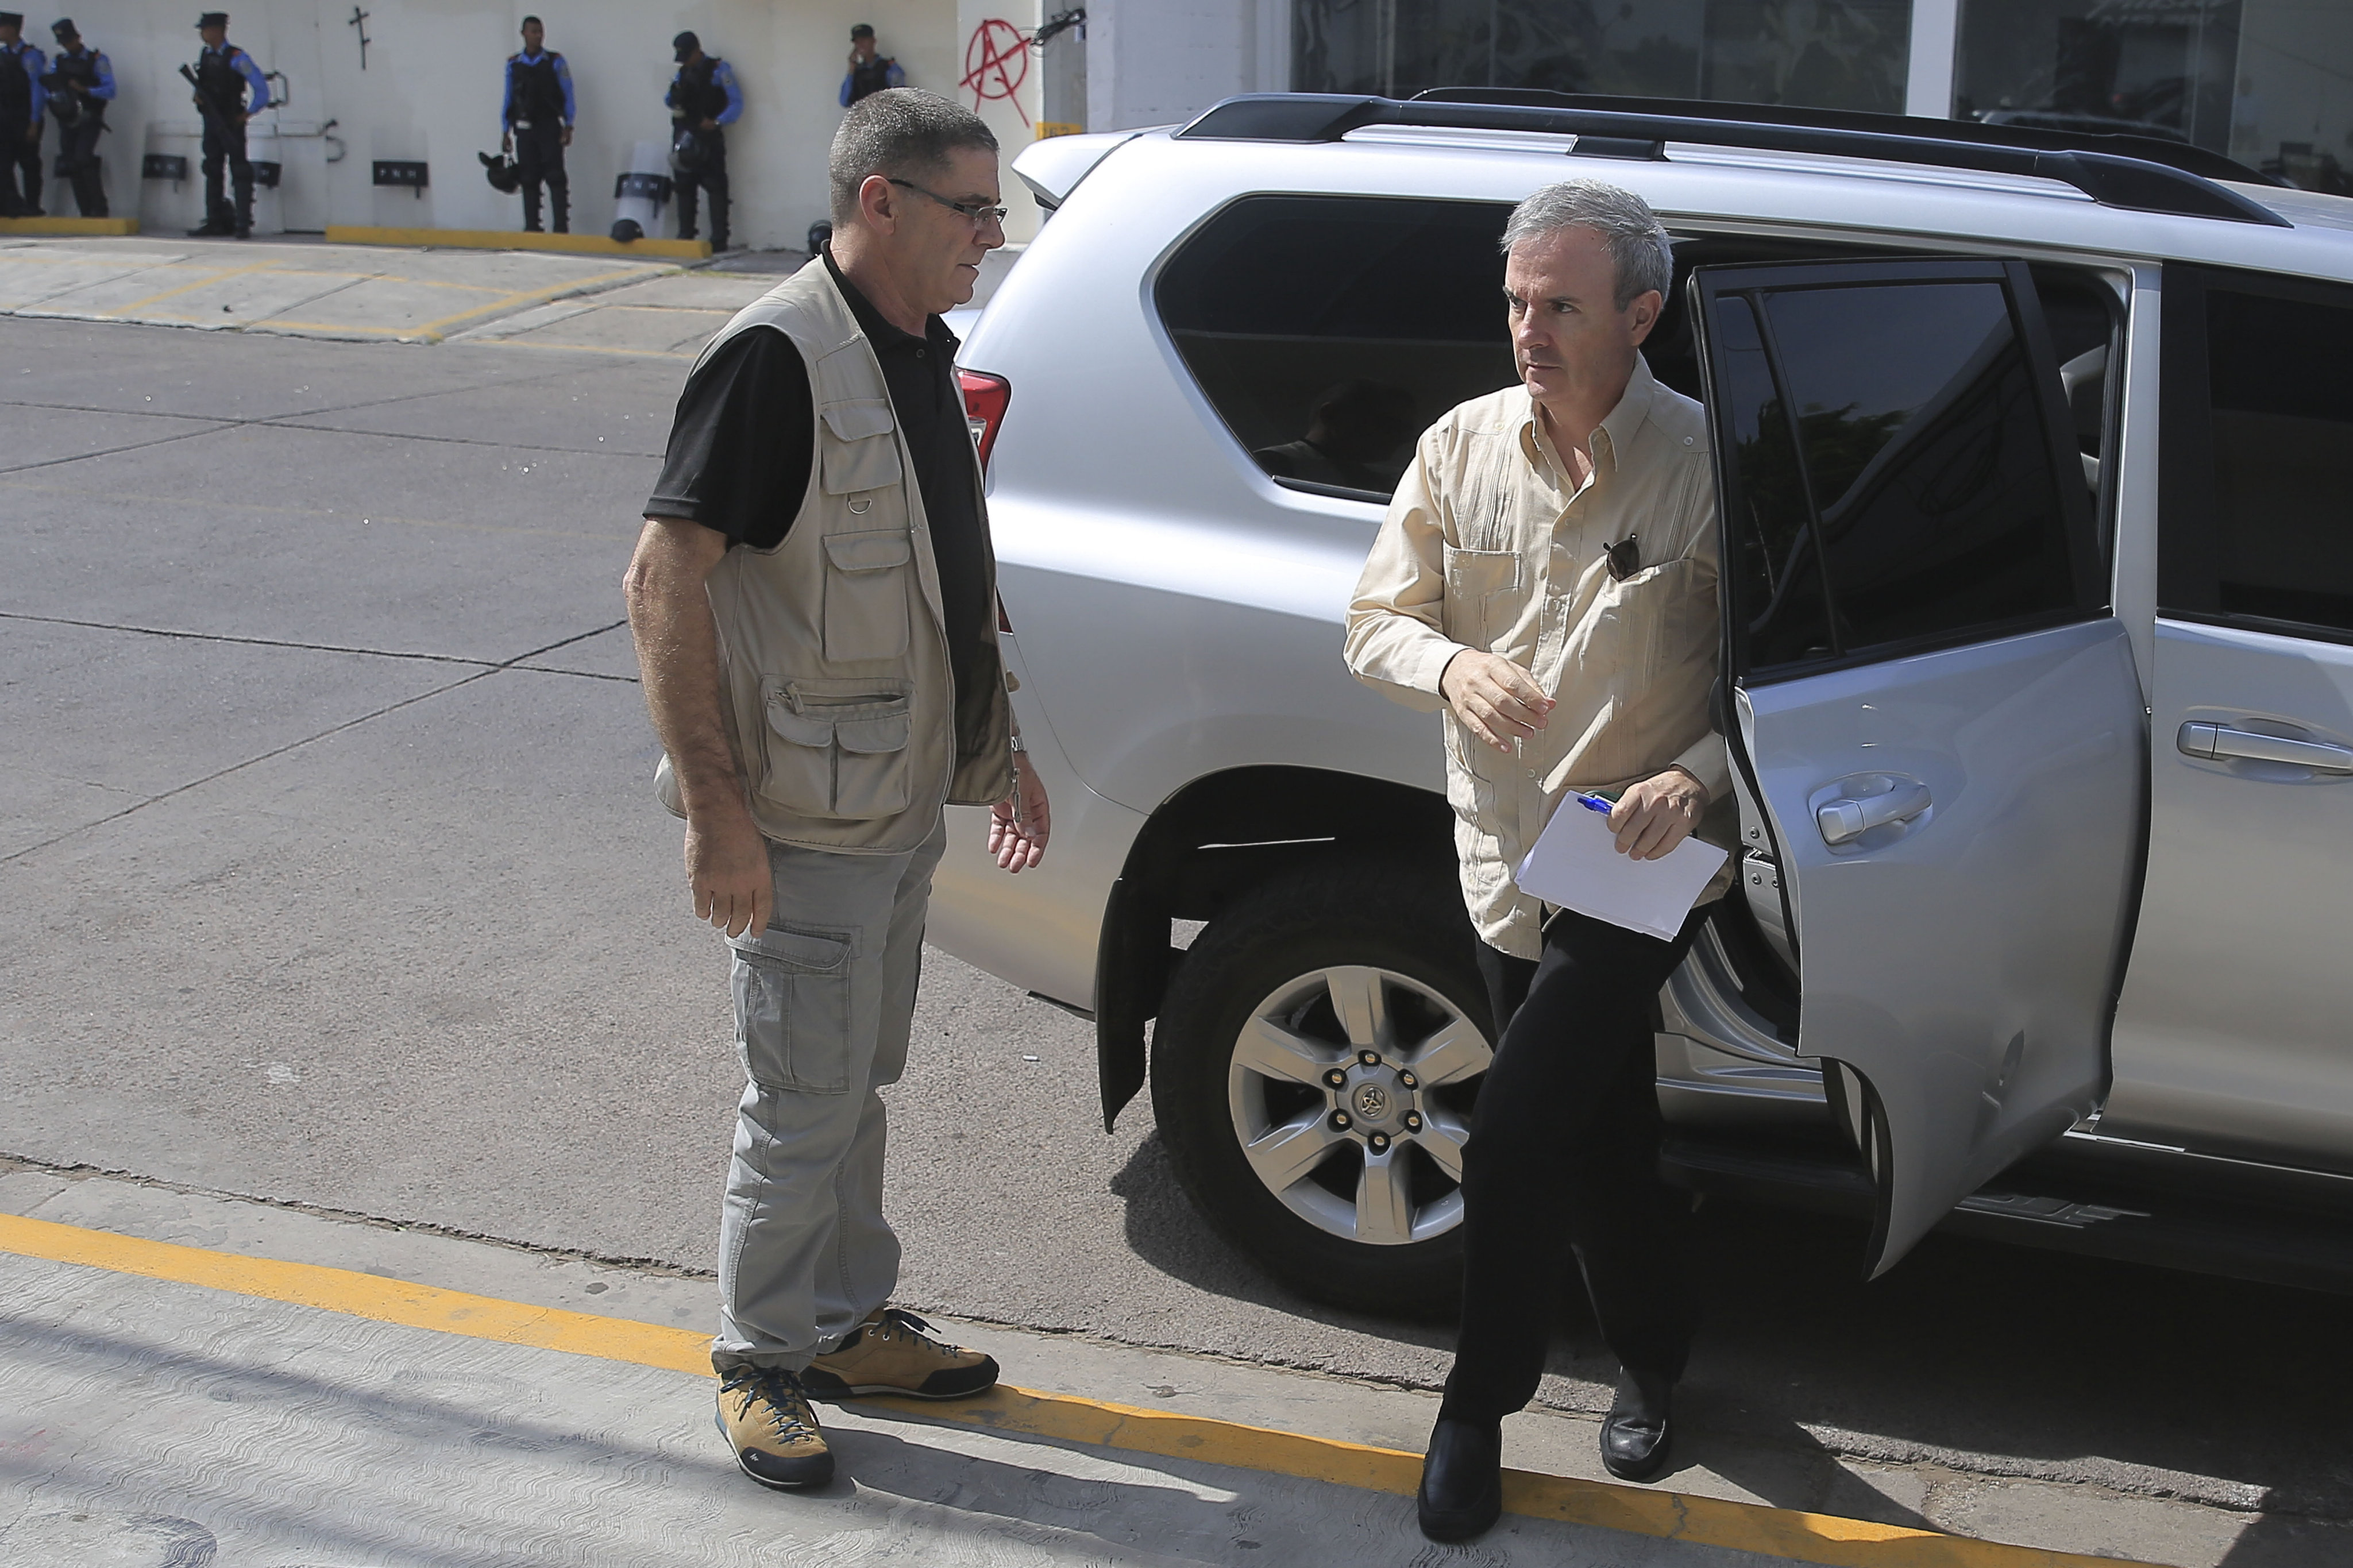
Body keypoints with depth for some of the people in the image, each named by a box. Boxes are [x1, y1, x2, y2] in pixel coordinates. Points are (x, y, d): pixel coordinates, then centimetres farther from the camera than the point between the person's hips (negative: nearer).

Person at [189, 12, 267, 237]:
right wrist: (198, 95, 2)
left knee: (239, 171, -5)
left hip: (231, 123, -7)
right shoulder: (203, 55, 10)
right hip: (211, 122, 7)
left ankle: (244, 224, -5)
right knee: (212, 170, 8)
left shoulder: (236, 58, -10)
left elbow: (262, 89, -11)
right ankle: (214, 221, 14)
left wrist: (248, 113, -10)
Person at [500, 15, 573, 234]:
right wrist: (505, 132, 9)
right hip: (524, 129, 3)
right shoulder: (513, 64, 7)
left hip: (550, 127, -3)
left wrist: (568, 127, -8)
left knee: (555, 178, -7)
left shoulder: (555, 62, 0)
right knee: (529, 179, 4)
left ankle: (562, 227, -9)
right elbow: (508, 99, 12)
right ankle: (531, 228, 9)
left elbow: (568, 96, -1)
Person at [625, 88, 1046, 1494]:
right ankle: (764, 1363, 19)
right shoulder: (779, 357, -19)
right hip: (809, 814, -9)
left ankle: (850, 1322, 34)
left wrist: (997, 747, 19)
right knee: (807, 1105, 1)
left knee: (862, 1079, 19)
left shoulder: (921, 354, 10)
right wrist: (715, 807, -26)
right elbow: (667, 578, -23)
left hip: (905, 798, 9)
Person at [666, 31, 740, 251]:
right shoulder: (682, 73, 18)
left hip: (708, 137, -7)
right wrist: (673, 101, -2)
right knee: (685, 187, 8)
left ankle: (719, 240, -8)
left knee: (715, 187, -7)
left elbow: (736, 102, -7)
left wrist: (717, 122, -20)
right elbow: (671, 100, 23)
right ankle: (685, 237, 13)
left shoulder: (718, 69, -2)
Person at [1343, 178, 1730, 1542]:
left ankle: (1480, 1410, 6)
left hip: (1643, 869, -5)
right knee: (1602, 1141, 18)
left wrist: (1700, 776, -26)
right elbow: (1377, 618, 5)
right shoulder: (1464, 445, 0)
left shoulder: (1706, 463, -13)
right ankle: (1657, 1365, 41)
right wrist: (1450, 663, -17)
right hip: (1510, 864, 5)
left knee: (1516, 1139, -13)